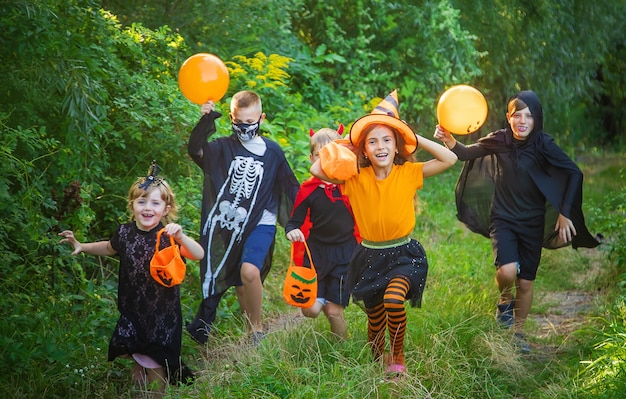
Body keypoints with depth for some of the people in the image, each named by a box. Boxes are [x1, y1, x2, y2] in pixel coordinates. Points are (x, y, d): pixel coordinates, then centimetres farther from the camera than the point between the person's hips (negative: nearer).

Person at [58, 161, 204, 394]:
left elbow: (199, 255, -33)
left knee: (154, 363, 9)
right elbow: (109, 248, 18)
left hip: (162, 312, -4)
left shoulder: (168, 235, -19)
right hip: (132, 308, 4)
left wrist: (181, 238, -48)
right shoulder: (125, 233, -6)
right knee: (136, 357, 18)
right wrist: (82, 247, 7)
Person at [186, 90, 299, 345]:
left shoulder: (272, 150, 2)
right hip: (230, 224, 3)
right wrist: (205, 121, -29)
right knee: (238, 282, 11)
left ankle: (256, 326, -7)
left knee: (249, 270, -25)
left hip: (261, 222, -3)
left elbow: (290, 186, 7)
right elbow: (195, 150, -16)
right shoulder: (224, 147, 2)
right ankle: (252, 330, 29)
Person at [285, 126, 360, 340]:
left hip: (345, 253, -1)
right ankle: (321, 298, 26)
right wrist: (291, 231, -19)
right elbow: (295, 221, 1)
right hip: (316, 252, 1)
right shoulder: (308, 189, -2)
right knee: (310, 309, -9)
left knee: (334, 311, -1)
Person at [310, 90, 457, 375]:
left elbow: (449, 159, -14)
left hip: (403, 253, -2)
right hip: (369, 256, 2)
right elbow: (317, 169, -15)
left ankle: (398, 357, -5)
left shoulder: (408, 173, -8)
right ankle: (378, 361, 42)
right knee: (375, 318, 11)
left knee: (394, 300, -29)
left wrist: (415, 138, -11)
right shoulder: (356, 178, -6)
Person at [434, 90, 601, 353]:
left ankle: (518, 333, 31)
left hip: (533, 223, 0)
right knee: (507, 270, -24)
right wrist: (449, 139, -24)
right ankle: (505, 298, 11)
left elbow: (574, 173, -10)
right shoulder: (499, 141, -7)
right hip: (503, 219, 0)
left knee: (526, 282, 8)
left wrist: (565, 212, -12)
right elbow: (467, 153, -3)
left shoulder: (543, 145, -13)